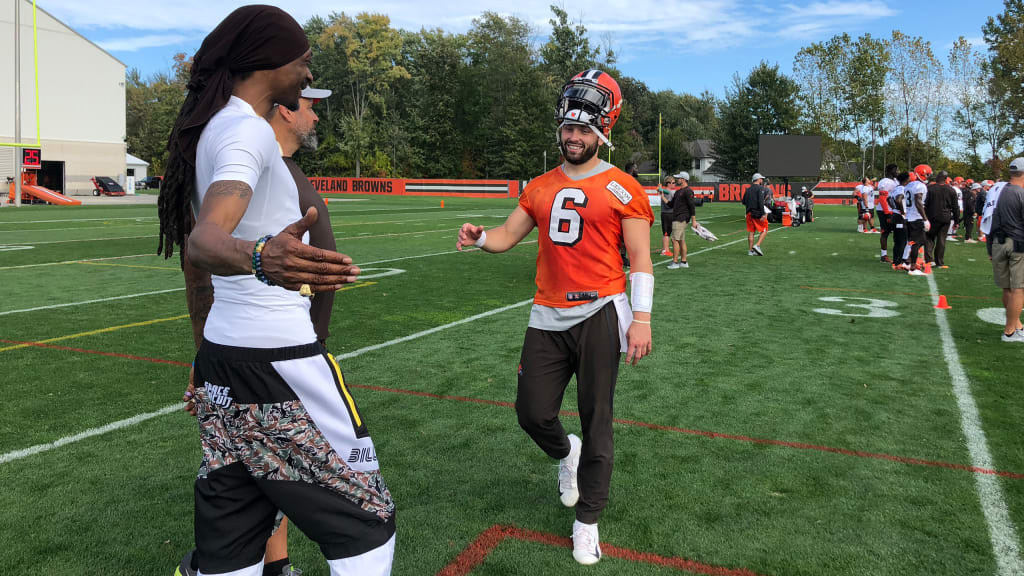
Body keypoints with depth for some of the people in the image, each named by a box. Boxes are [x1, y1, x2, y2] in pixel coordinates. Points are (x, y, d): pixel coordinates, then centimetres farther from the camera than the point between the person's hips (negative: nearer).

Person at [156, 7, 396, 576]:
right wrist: (261, 258, -52)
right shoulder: (249, 129, -14)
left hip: (219, 356, 9)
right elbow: (205, 239, -31)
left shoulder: (210, 129, 14)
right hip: (277, 358, -9)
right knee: (366, 524, 5)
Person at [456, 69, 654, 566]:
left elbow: (640, 257, -5)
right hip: (548, 316, 4)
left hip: (599, 312, -4)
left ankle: (587, 522, 19)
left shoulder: (622, 189, -2)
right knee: (532, 412, 3)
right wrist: (479, 237, -7)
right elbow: (508, 235, 16)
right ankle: (565, 455, 40)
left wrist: (641, 318, -14)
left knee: (595, 421, 4)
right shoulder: (540, 188, 13)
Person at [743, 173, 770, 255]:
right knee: (764, 231, 3)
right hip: (758, 213, -6)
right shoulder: (760, 188, -7)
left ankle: (750, 251, 7)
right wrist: (763, 214, -21)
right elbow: (761, 202, -18)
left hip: (749, 213, 7)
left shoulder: (748, 189, 14)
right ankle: (757, 246, -13)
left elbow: (743, 202, 17)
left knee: (751, 232, 8)